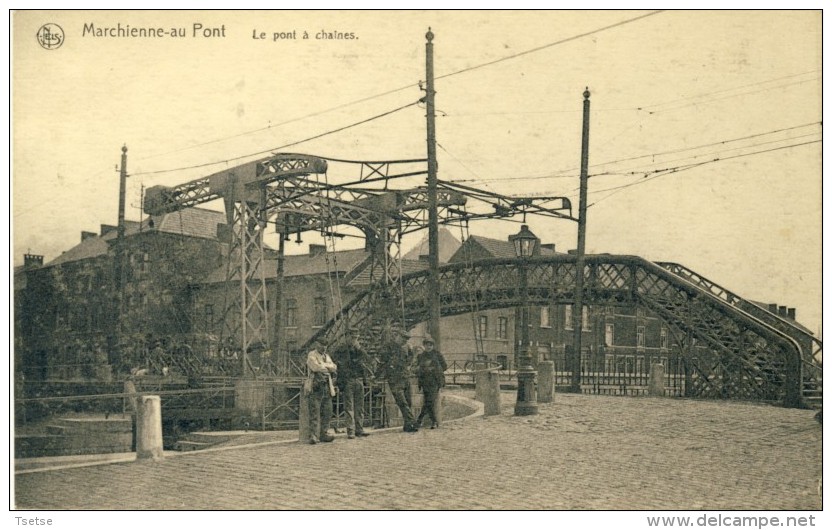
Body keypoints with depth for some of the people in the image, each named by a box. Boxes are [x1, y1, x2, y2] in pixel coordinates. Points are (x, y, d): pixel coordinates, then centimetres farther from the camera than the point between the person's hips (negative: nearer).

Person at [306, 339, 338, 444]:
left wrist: (324, 365, -7)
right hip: (316, 386, -7)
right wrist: (327, 366, -2)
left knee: (327, 412, 6)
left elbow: (334, 367, 9)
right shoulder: (311, 355, -2)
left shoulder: (326, 356, 21)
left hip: (327, 387, 7)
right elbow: (316, 367, -17)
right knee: (315, 412, -10)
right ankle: (313, 436, -11)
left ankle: (323, 434, 13)